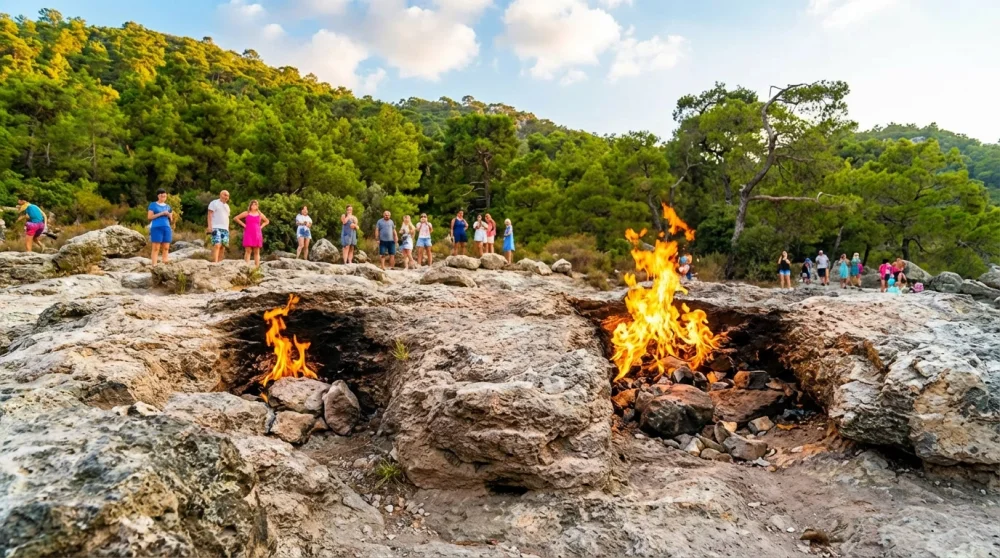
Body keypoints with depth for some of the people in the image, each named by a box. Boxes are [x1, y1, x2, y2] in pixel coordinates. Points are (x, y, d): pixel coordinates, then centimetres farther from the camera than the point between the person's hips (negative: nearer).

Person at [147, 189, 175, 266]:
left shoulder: (167, 206, 18)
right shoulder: (153, 205, 5)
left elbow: (171, 220, 19)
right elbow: (149, 217, -4)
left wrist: (169, 215, -2)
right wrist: (161, 214, -11)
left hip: (167, 228, 5)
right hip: (156, 228, -5)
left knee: (166, 248, 0)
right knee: (156, 248, -8)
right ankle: (154, 266, -10)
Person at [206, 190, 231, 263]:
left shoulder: (227, 206, 22)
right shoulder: (214, 203, 2)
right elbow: (210, 215, -5)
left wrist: (228, 229, 19)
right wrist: (209, 226, -15)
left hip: (225, 229, 7)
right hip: (216, 228, -7)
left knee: (223, 246, 2)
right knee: (217, 245, -19)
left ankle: (219, 262, 6)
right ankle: (215, 262, -27)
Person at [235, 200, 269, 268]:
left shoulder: (260, 214, 10)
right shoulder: (246, 213, 4)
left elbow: (267, 221, 23)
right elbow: (236, 218, 4)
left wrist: (261, 226, 8)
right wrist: (243, 225, -3)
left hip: (257, 234, 3)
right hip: (248, 234, -3)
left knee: (257, 252, 4)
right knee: (248, 251, -9)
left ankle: (257, 267, 5)